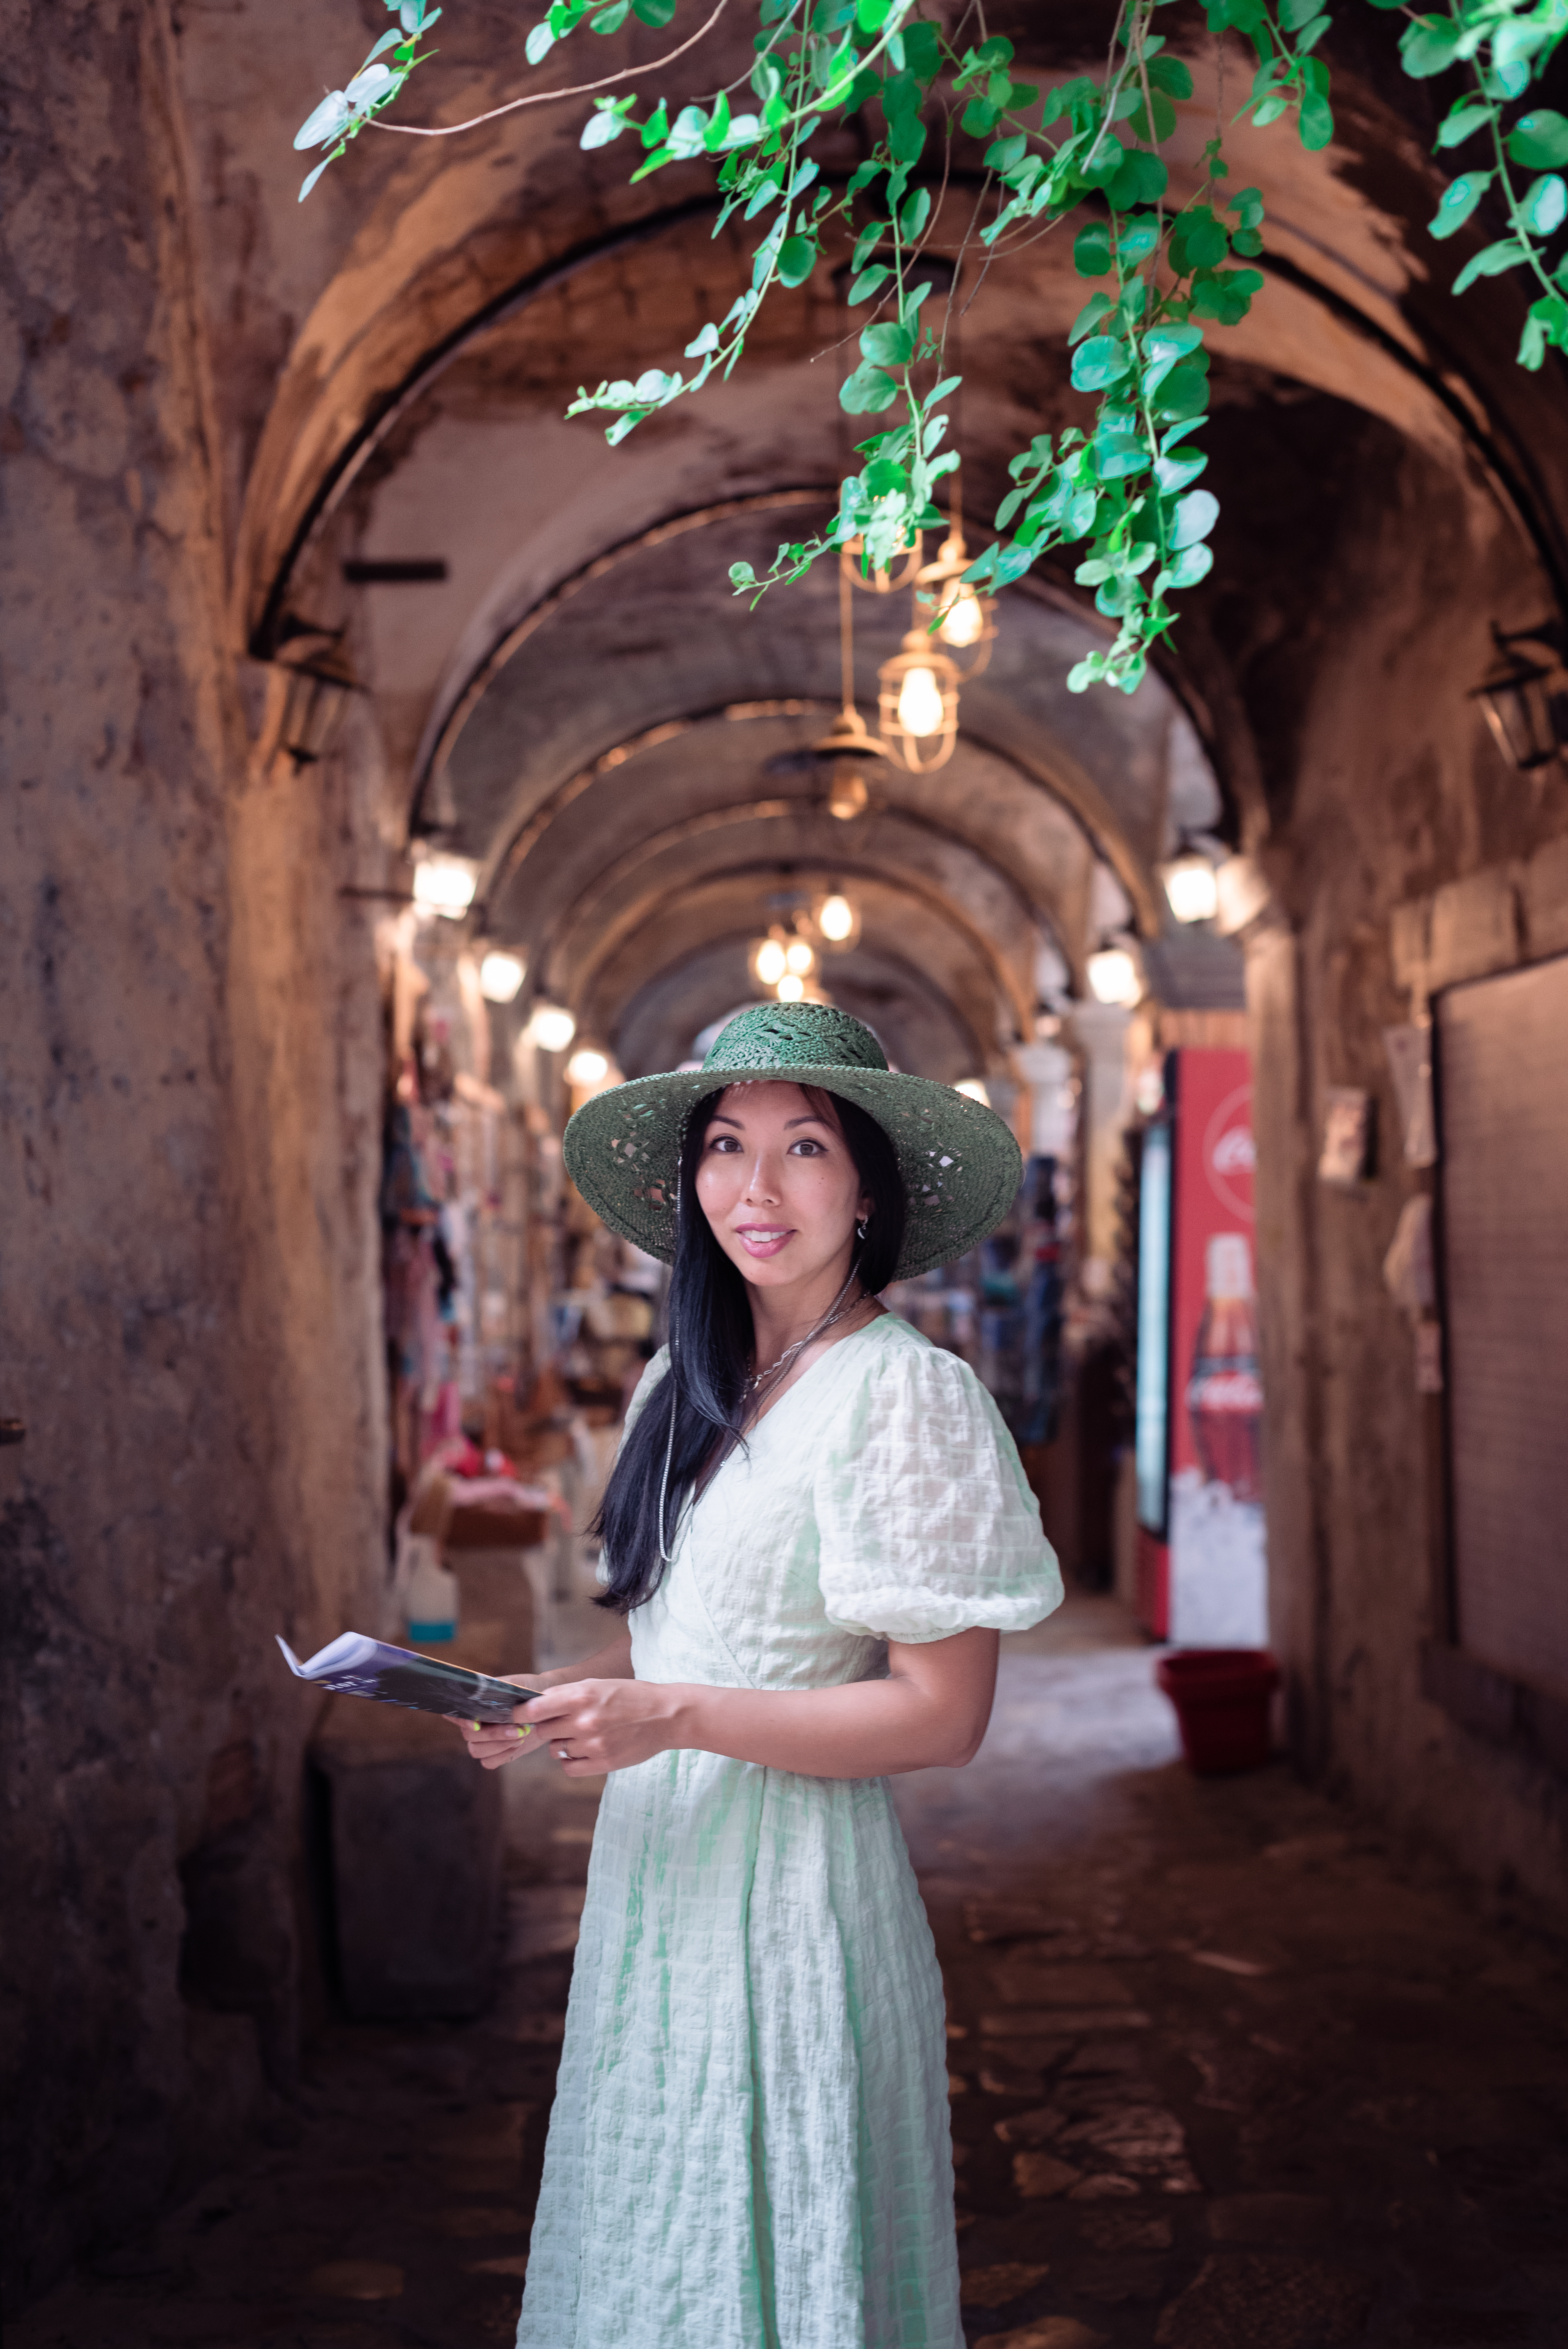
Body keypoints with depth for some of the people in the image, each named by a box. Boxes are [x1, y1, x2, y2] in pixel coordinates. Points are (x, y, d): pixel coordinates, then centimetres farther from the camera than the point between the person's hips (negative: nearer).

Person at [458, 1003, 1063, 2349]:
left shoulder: (904, 1393, -15)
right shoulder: (683, 1385, 9)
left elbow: (943, 1716, -17)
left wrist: (673, 1715, -22)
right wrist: (559, 1698, -1)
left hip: (789, 1884, -7)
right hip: (655, 1869, 7)